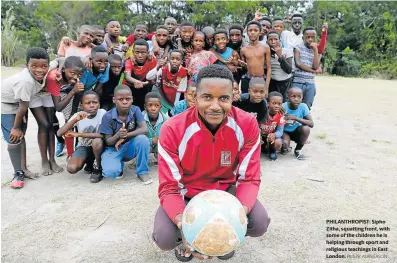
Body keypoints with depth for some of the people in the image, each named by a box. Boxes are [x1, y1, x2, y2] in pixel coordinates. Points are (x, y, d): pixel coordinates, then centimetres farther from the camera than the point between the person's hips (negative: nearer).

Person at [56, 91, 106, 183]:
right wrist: (75, 119, -35)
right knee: (71, 168, -21)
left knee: (97, 141, -37)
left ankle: (99, 169, -10)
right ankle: (89, 163, 14)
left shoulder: (102, 113, -20)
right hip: (83, 147, 2)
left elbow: (103, 135, -30)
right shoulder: (78, 115, -13)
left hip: (98, 146, -2)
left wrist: (79, 134, -27)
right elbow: (59, 133, -20)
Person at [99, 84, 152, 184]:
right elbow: (108, 142, -13)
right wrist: (118, 135, -35)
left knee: (143, 139, -32)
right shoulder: (108, 117, -17)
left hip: (130, 147, 2)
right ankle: (119, 164, 10)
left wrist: (125, 135, -31)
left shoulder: (135, 110, -12)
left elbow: (144, 129, -22)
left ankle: (142, 172, -11)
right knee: (110, 172, -30)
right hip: (113, 149, -1)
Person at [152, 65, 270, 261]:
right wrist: (183, 222, -42)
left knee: (260, 223, -21)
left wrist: (241, 210, -37)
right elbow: (169, 186, -22)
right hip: (186, 191, -1)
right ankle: (185, 236, 16)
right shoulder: (172, 130, -26)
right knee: (164, 238, -24)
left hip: (226, 188, 2)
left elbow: (249, 178, -15)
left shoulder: (247, 125, -21)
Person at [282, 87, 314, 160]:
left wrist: (295, 118, -35)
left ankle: (298, 150, -3)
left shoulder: (303, 106, -19)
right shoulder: (283, 107, -22)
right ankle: (285, 148, 11)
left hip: (296, 131, 2)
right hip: (285, 132, -2)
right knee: (284, 144, -31)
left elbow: (311, 124, -26)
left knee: (306, 128, -28)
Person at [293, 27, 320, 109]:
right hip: (298, 82, -3)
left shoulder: (316, 50, 12)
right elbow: (298, 63, -8)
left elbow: (316, 66, -3)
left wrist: (315, 50, -5)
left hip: (310, 84, 4)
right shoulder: (298, 48, 3)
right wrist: (313, 71, -4)